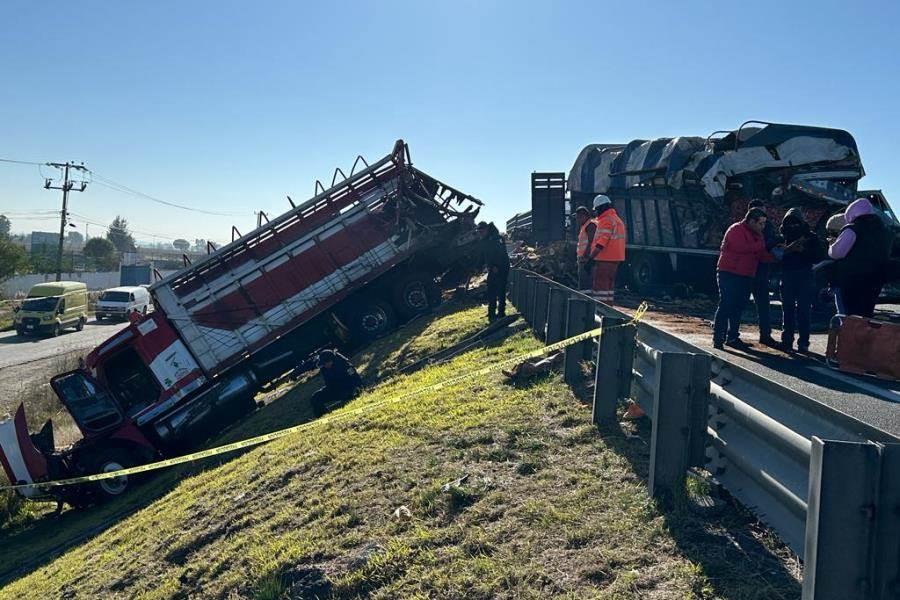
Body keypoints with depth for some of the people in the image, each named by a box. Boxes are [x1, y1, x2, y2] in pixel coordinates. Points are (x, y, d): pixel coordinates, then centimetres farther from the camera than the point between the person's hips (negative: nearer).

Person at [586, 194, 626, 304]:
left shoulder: (606, 220, -14)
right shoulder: (617, 219, 18)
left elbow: (601, 243, -22)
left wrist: (590, 258, -22)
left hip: (604, 259, -10)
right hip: (615, 258, 10)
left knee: (600, 285, -8)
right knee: (609, 285, 15)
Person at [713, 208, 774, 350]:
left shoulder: (757, 234, 18)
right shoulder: (736, 230, -9)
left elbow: (762, 256, 14)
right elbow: (741, 247, -24)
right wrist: (760, 245, -15)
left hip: (746, 276, 8)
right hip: (729, 274, -8)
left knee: (738, 307, 9)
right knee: (726, 305, -10)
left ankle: (732, 337, 15)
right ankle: (718, 338, -8)